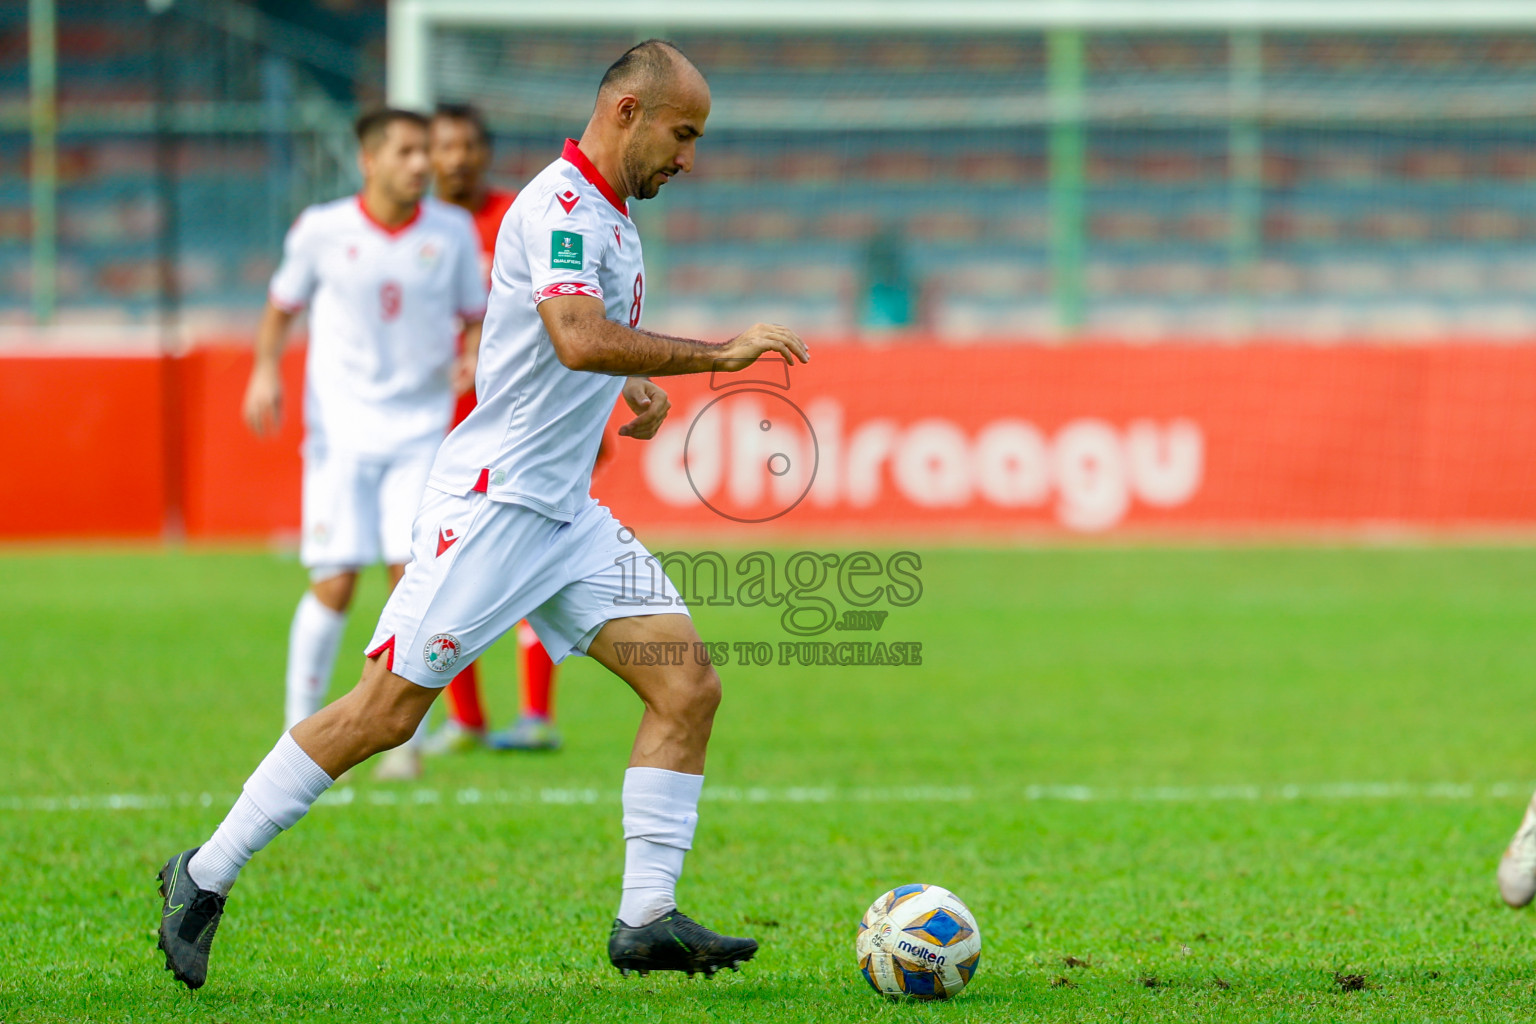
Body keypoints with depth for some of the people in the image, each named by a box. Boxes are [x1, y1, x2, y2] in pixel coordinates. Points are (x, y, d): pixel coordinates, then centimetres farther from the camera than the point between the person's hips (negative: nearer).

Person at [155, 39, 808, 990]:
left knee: (689, 685, -2)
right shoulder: (558, 205, -15)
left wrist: (631, 382, 16)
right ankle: (206, 875, 3)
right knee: (389, 709, -9)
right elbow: (577, 339, -31)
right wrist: (719, 352, -26)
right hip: (493, 503, -9)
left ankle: (647, 918, -1)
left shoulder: (612, 218, 15)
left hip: (567, 515, 9)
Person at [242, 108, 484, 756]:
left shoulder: (452, 232, 1)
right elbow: (282, 306, 11)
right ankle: (300, 730, 10)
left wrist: (473, 358, -12)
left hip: (420, 430, 1)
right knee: (335, 581, -7)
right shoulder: (322, 230, -2)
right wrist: (265, 369, -6)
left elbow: (475, 317, 10)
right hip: (341, 428, -1)